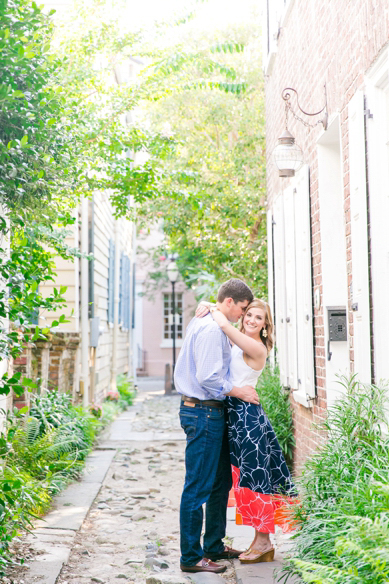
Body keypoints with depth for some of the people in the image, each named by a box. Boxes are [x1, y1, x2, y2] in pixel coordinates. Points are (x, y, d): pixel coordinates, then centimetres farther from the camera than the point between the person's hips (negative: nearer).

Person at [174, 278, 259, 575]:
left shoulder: (203, 323, 16)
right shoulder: (211, 329, -17)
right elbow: (208, 377, -24)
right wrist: (239, 392, -12)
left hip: (212, 412, 11)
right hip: (203, 414, -11)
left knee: (220, 482, 18)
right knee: (198, 487, -3)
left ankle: (215, 546, 30)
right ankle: (191, 557, 6)